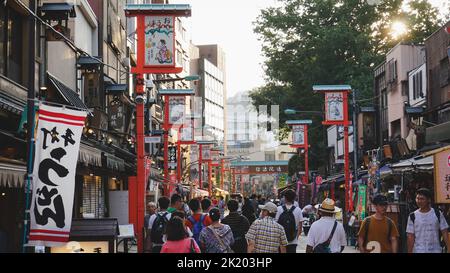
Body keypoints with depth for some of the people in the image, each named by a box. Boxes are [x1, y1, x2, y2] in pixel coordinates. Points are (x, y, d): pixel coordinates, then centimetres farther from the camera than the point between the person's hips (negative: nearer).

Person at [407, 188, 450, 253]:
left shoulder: (437, 214, 2)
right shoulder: (413, 216, 1)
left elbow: (444, 233, 3)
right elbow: (410, 237, 0)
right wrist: (409, 252, -5)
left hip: (436, 250, 1)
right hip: (418, 251, -1)